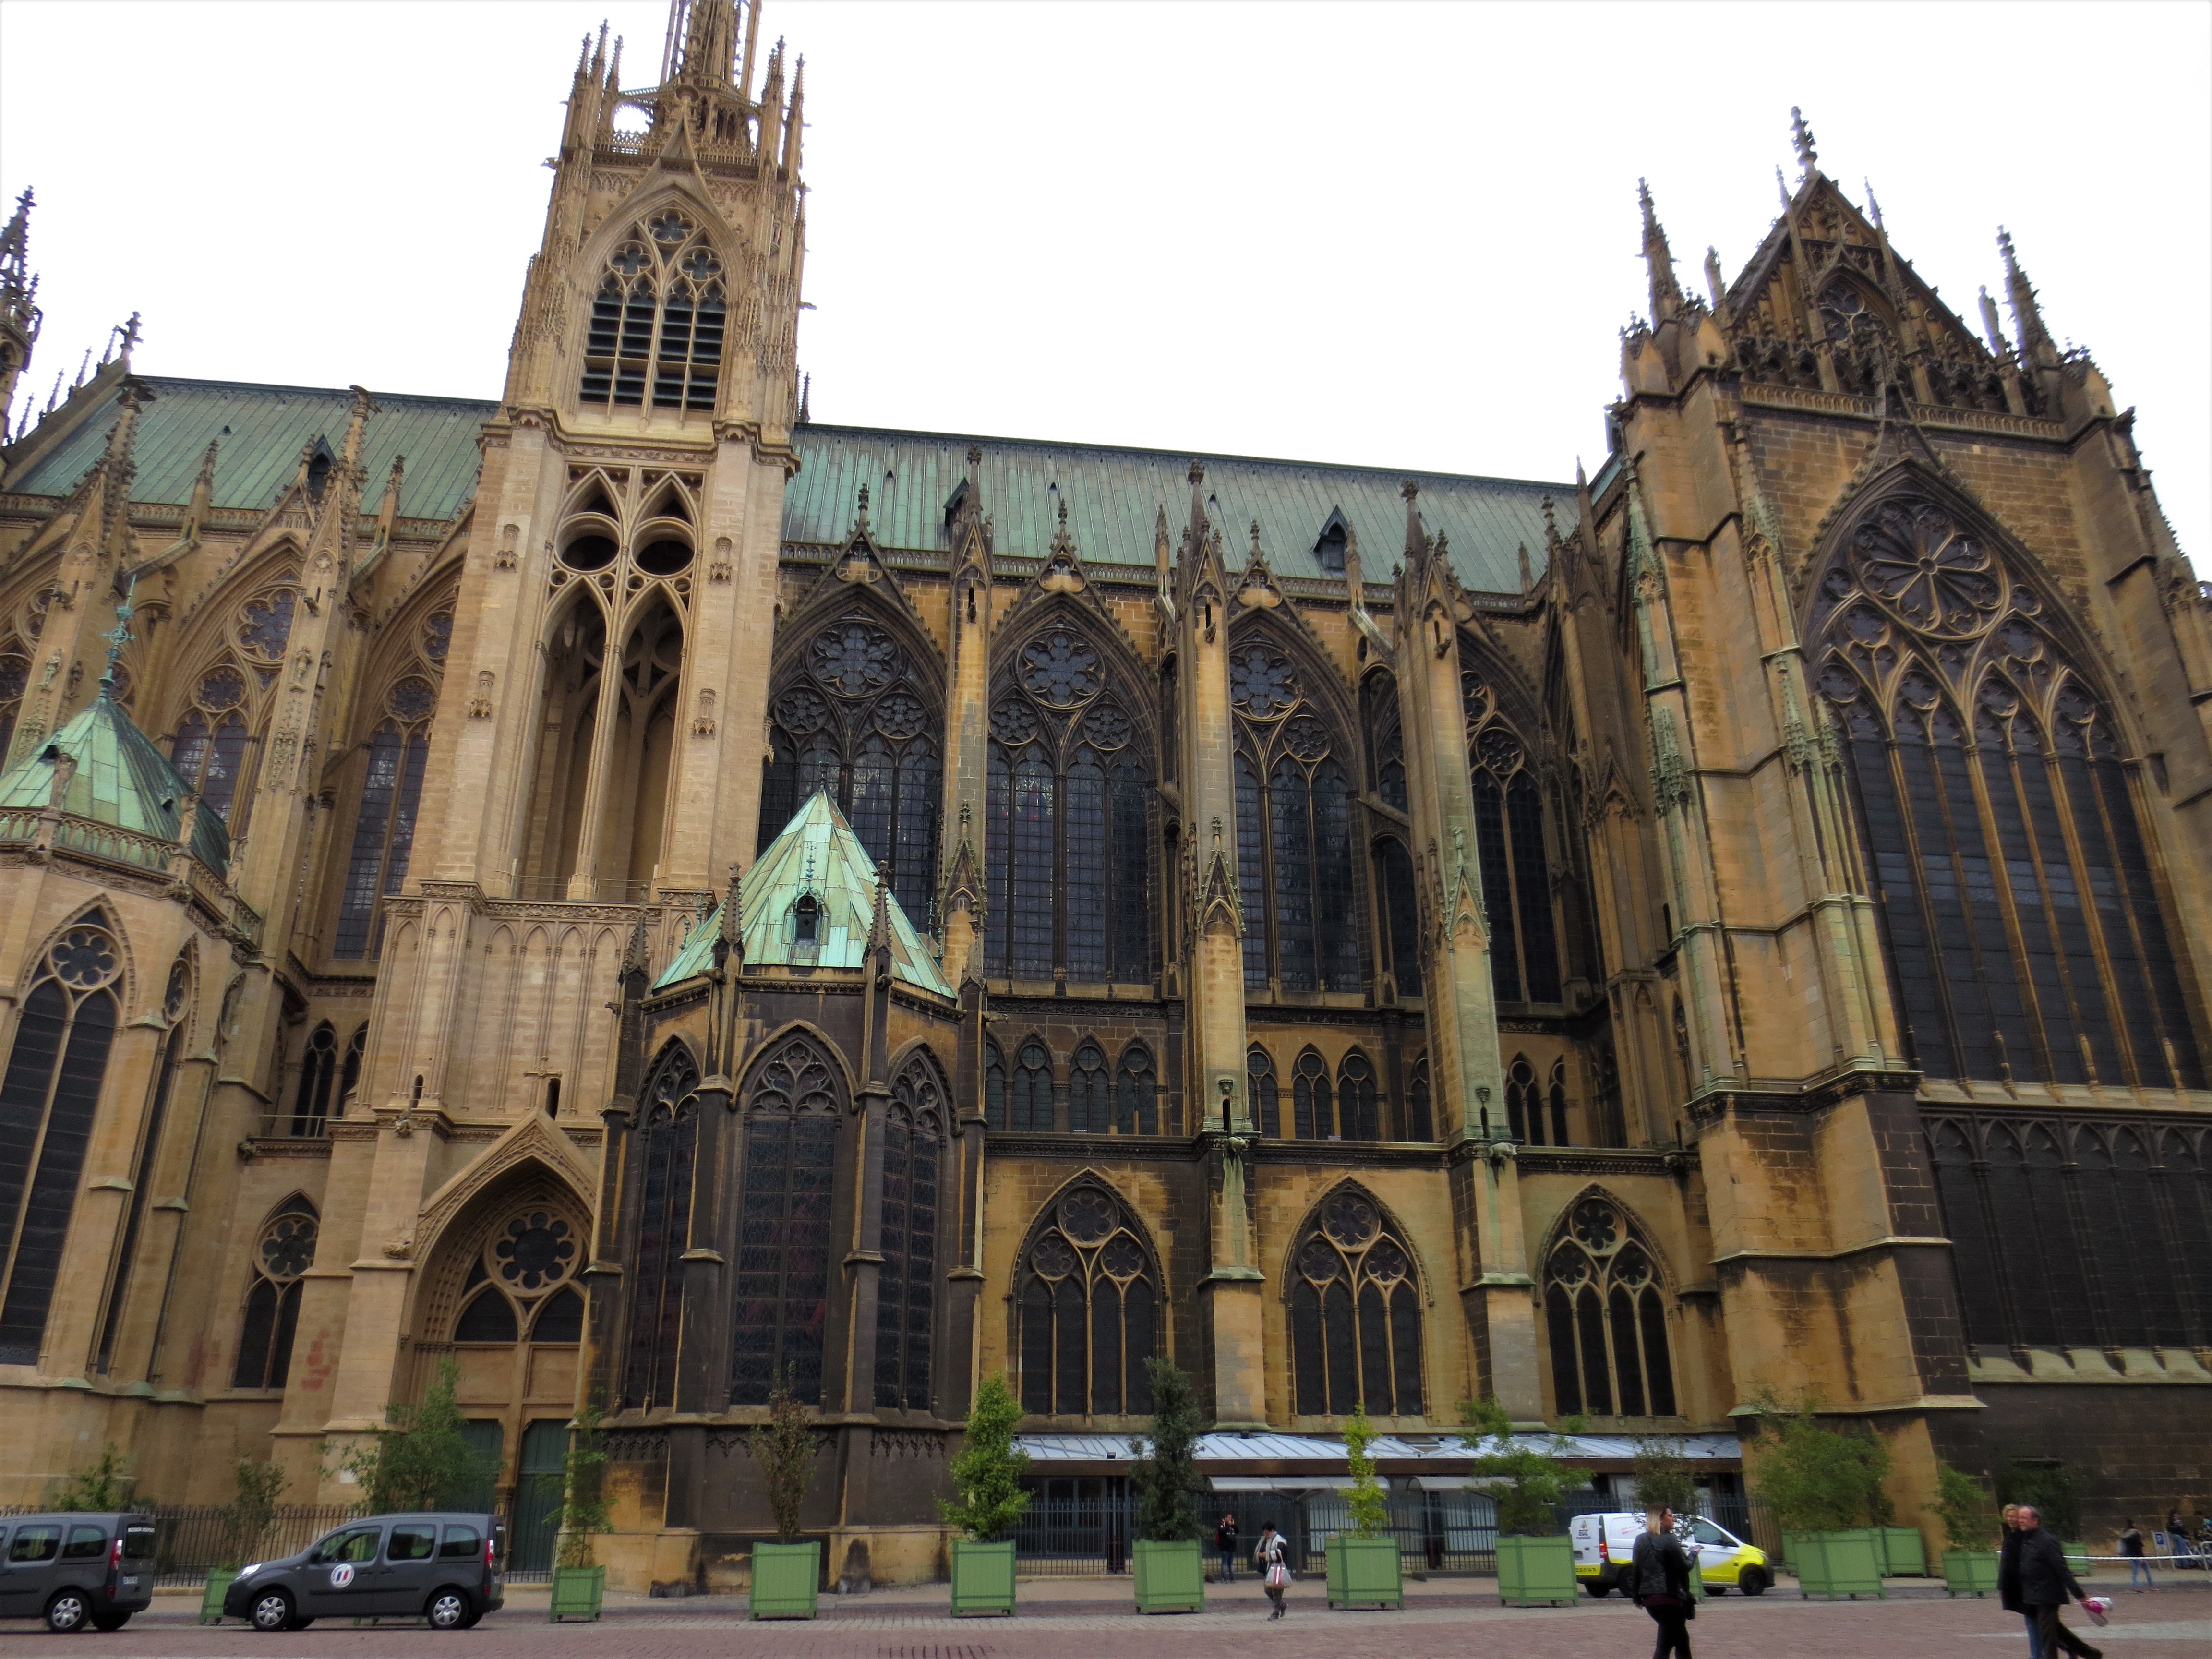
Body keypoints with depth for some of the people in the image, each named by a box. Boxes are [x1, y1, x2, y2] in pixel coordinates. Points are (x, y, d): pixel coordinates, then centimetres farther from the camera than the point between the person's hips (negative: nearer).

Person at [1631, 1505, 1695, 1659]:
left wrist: (1638, 1597, 17)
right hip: (1670, 1597, -7)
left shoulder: (1641, 1540, 10)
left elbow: (1636, 1570, 11)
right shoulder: (1669, 1540, -11)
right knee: (1664, 1646, -5)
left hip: (1649, 1598, 7)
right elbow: (1684, 1567, -11)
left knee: (1682, 1641, 21)